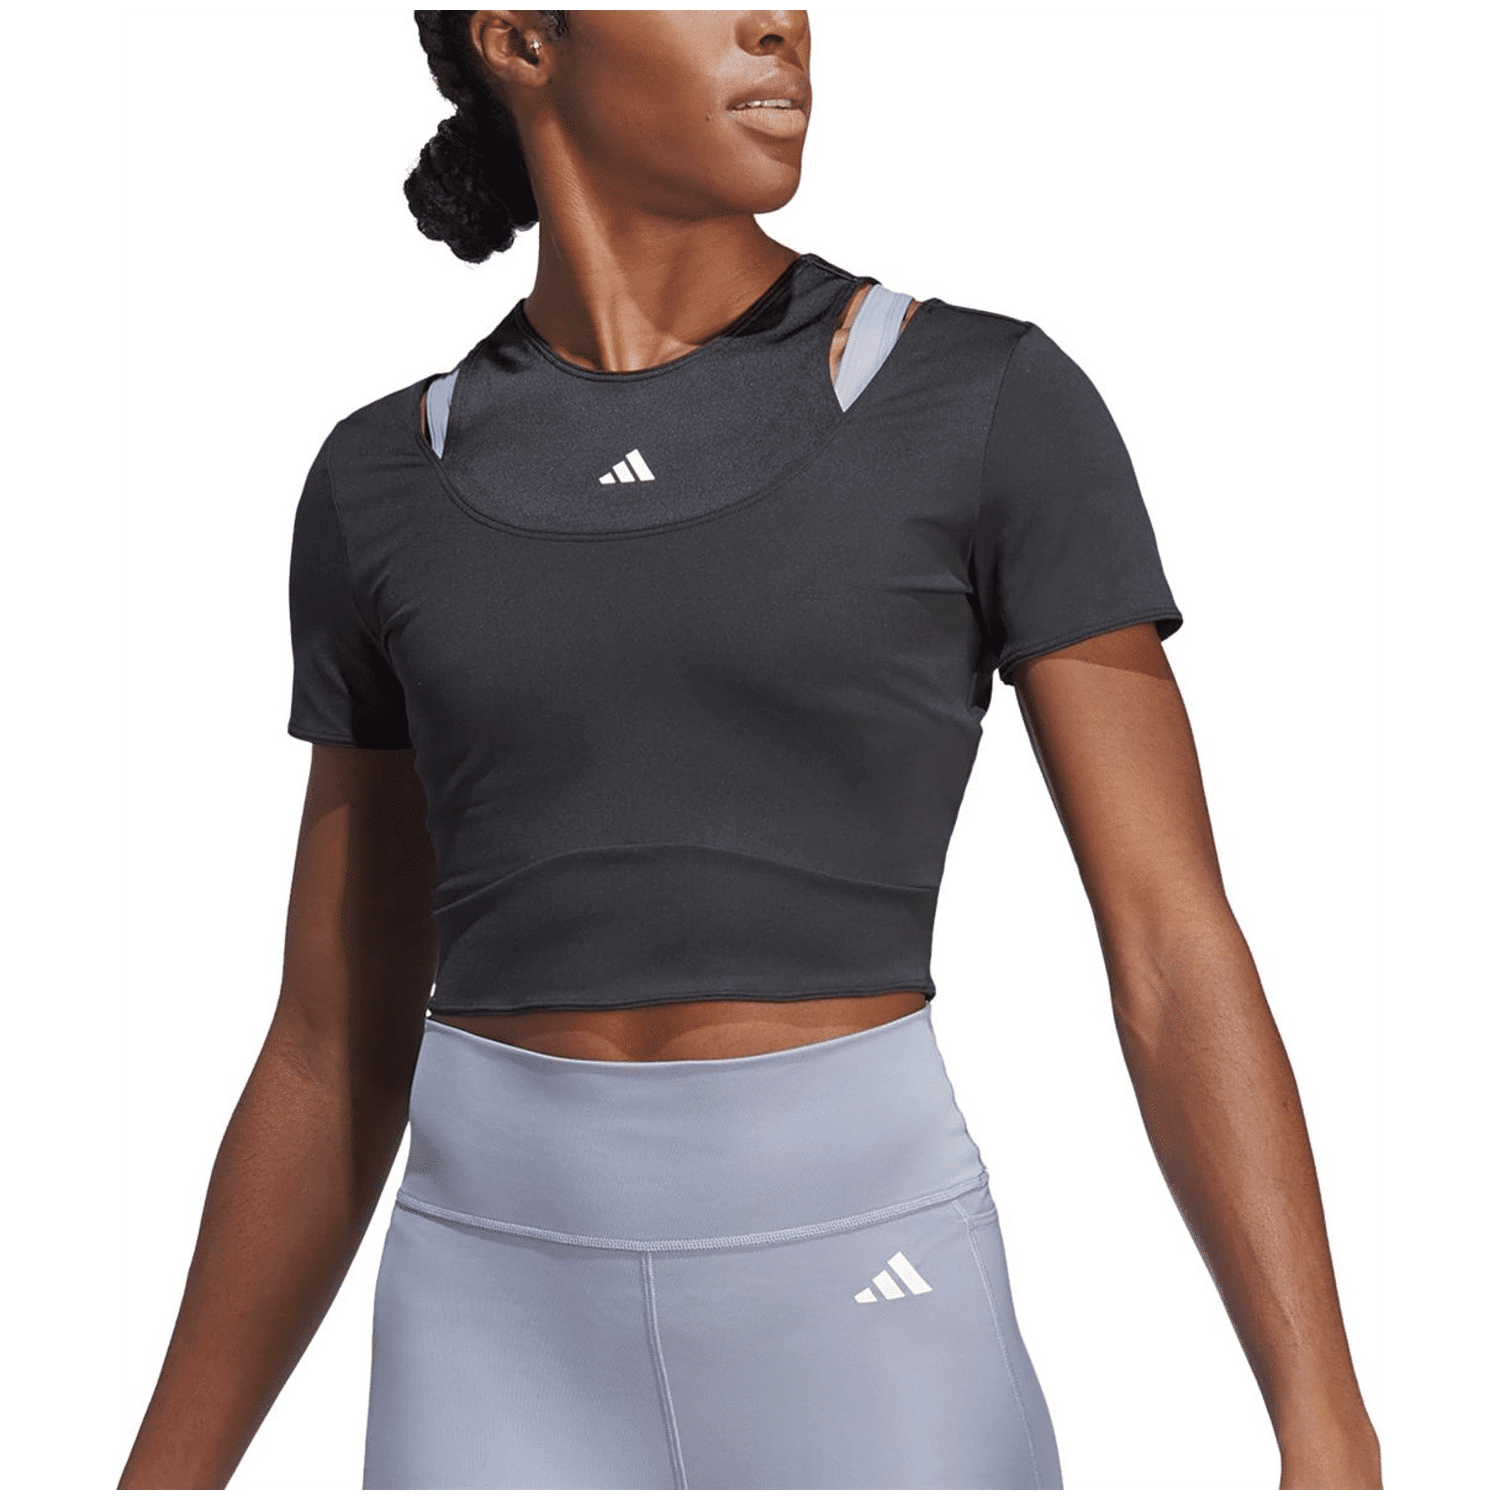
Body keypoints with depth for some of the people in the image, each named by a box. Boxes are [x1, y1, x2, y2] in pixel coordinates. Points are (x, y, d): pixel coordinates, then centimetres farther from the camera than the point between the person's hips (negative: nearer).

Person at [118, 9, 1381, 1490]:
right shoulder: (395, 490, 8)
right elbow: (332, 1053, 12)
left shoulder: (998, 407, -1)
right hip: (519, 1355, 3)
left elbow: (1177, 943, -4)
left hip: (863, 1332, -2)